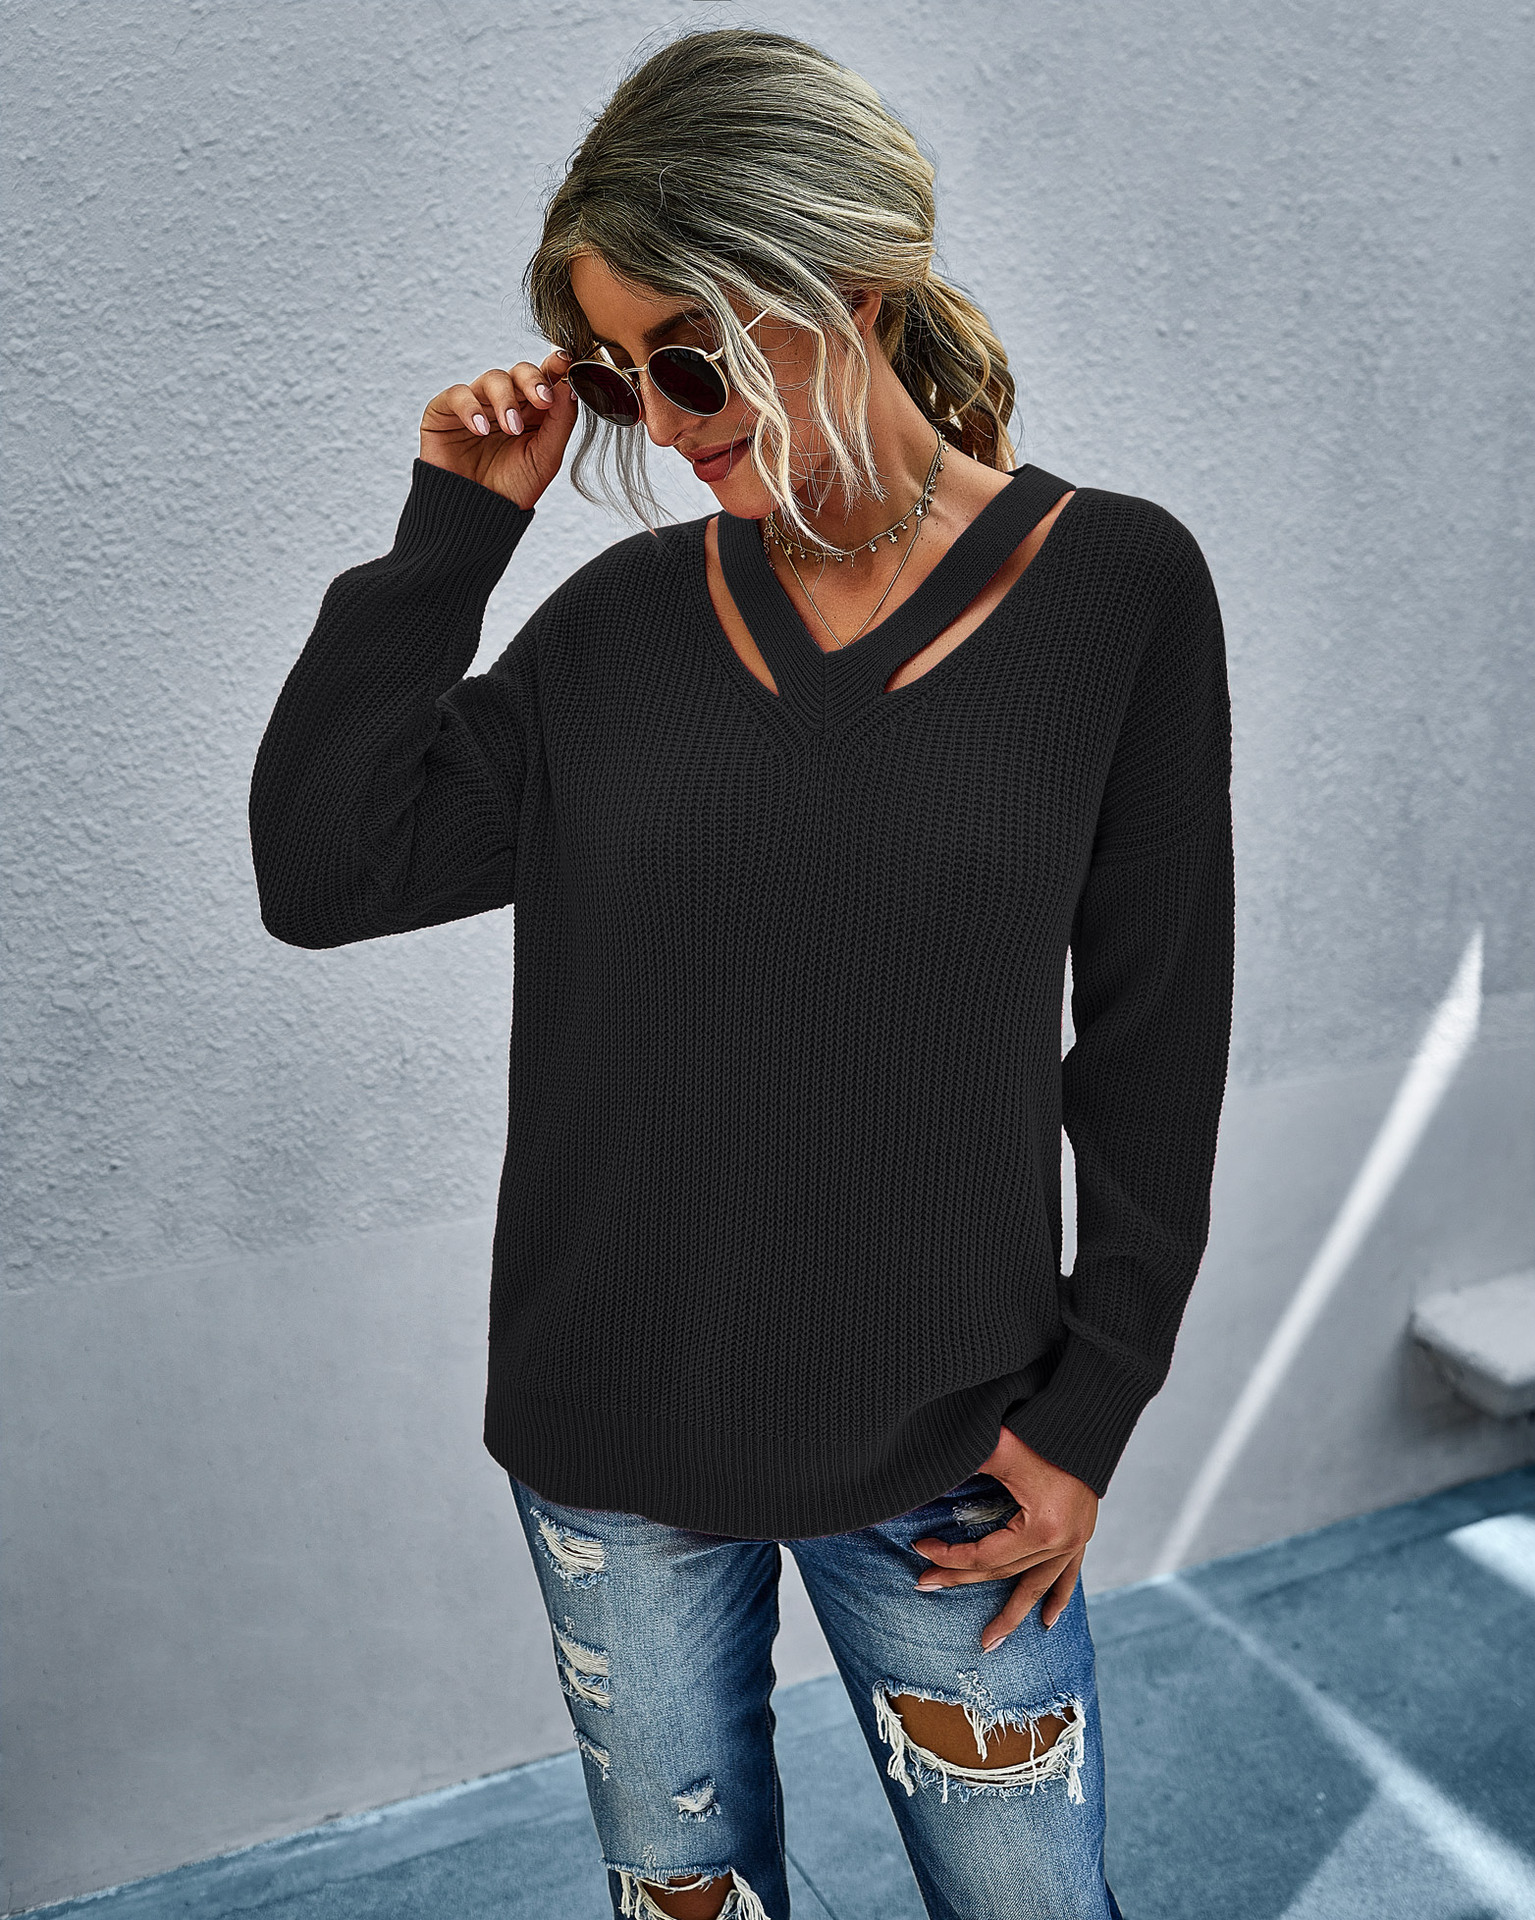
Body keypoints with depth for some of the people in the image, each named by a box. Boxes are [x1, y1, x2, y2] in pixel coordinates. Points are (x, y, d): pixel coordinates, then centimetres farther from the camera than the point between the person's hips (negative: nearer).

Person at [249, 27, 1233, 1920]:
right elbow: (319, 870, -6)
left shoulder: (1110, 587, -8)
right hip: (611, 1442, 2)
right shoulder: (621, 622, -1)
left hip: (941, 1449, -1)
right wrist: (454, 528, -9)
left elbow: (1155, 1036, -5)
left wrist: (1088, 1412, -4)